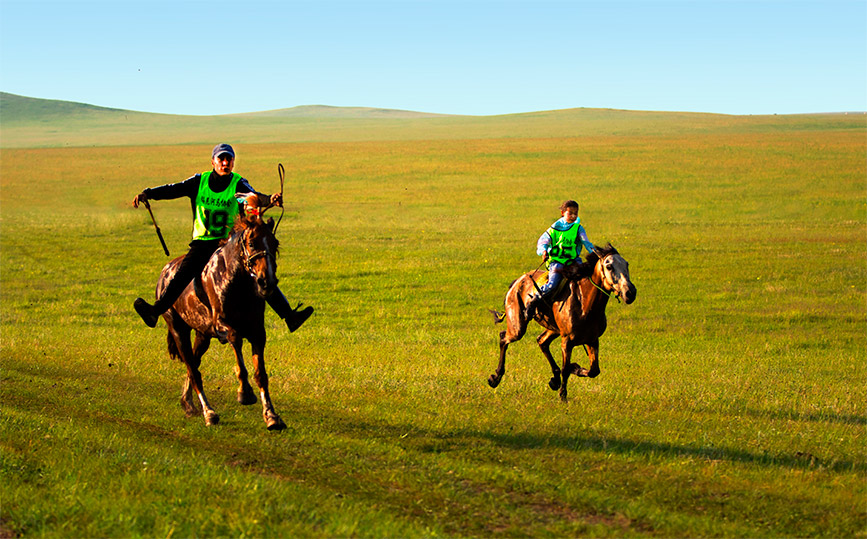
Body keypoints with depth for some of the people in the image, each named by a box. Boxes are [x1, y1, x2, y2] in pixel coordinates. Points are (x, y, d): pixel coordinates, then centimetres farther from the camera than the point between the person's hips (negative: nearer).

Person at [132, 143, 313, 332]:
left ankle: (289, 316, -11)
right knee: (183, 272, -22)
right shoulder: (200, 181, 4)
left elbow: (253, 196, -20)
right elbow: (174, 189, -2)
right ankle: (155, 311, -30)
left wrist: (270, 200, -43)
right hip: (202, 243, 1)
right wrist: (147, 194, -17)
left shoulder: (238, 184, -2)